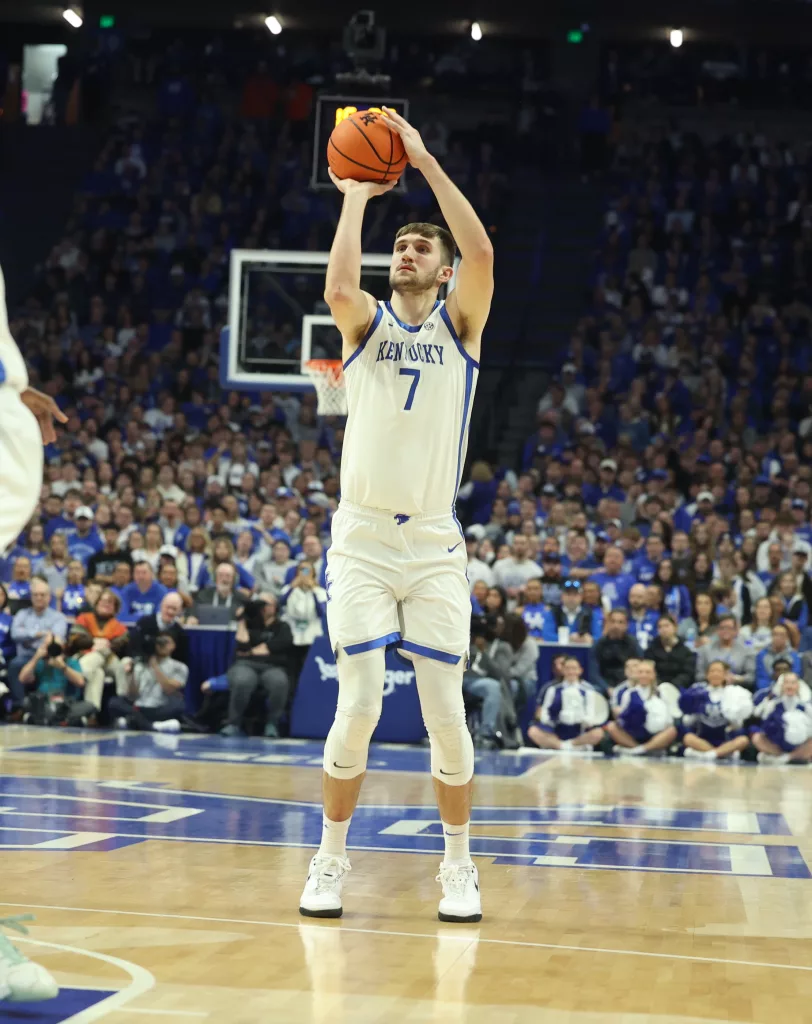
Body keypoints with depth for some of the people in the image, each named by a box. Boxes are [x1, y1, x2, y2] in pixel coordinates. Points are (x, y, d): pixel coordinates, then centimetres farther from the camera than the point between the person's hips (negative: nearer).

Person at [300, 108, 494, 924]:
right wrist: (358, 194, -7)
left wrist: (425, 163, -11)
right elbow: (337, 286, -18)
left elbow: (481, 253, -13)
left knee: (445, 712, -1)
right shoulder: (367, 323, 7)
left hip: (435, 545, 0)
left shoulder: (460, 324, 7)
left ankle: (458, 864, 14)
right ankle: (331, 858, 10)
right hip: (362, 540, 0)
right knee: (358, 707, -6)